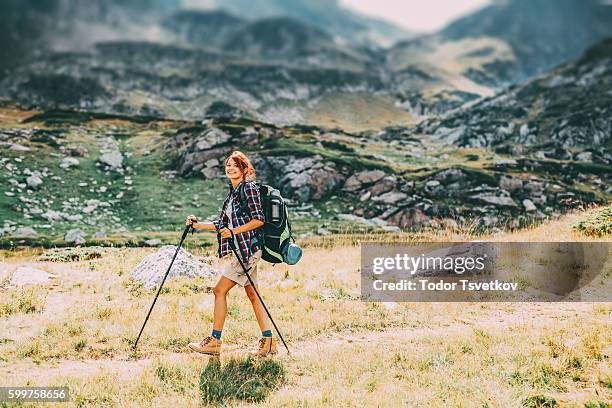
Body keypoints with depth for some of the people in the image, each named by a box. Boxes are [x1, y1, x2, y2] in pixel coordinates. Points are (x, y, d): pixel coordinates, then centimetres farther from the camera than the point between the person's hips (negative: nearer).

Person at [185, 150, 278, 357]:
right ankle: (269, 341, 11)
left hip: (249, 248, -9)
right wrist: (198, 225, 13)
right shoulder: (232, 192, 19)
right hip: (241, 250, 9)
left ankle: (214, 341, 0)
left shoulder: (249, 188, -8)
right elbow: (222, 224, 19)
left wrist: (234, 231, -20)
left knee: (220, 290, -7)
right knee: (252, 294, 8)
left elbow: (259, 219, -15)